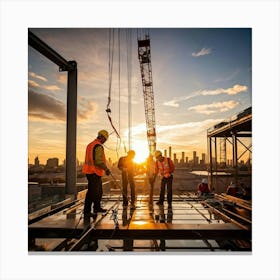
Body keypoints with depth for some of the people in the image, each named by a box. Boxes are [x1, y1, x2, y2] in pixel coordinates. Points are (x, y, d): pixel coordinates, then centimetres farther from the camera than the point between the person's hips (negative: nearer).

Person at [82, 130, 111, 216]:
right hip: (94, 173, -10)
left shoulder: (90, 145, 15)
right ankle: (86, 211, 2)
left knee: (99, 191, 19)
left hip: (89, 171, 10)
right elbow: (99, 161, -24)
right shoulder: (99, 146, -16)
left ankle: (97, 207, 31)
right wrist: (106, 169, -12)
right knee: (92, 192, -4)